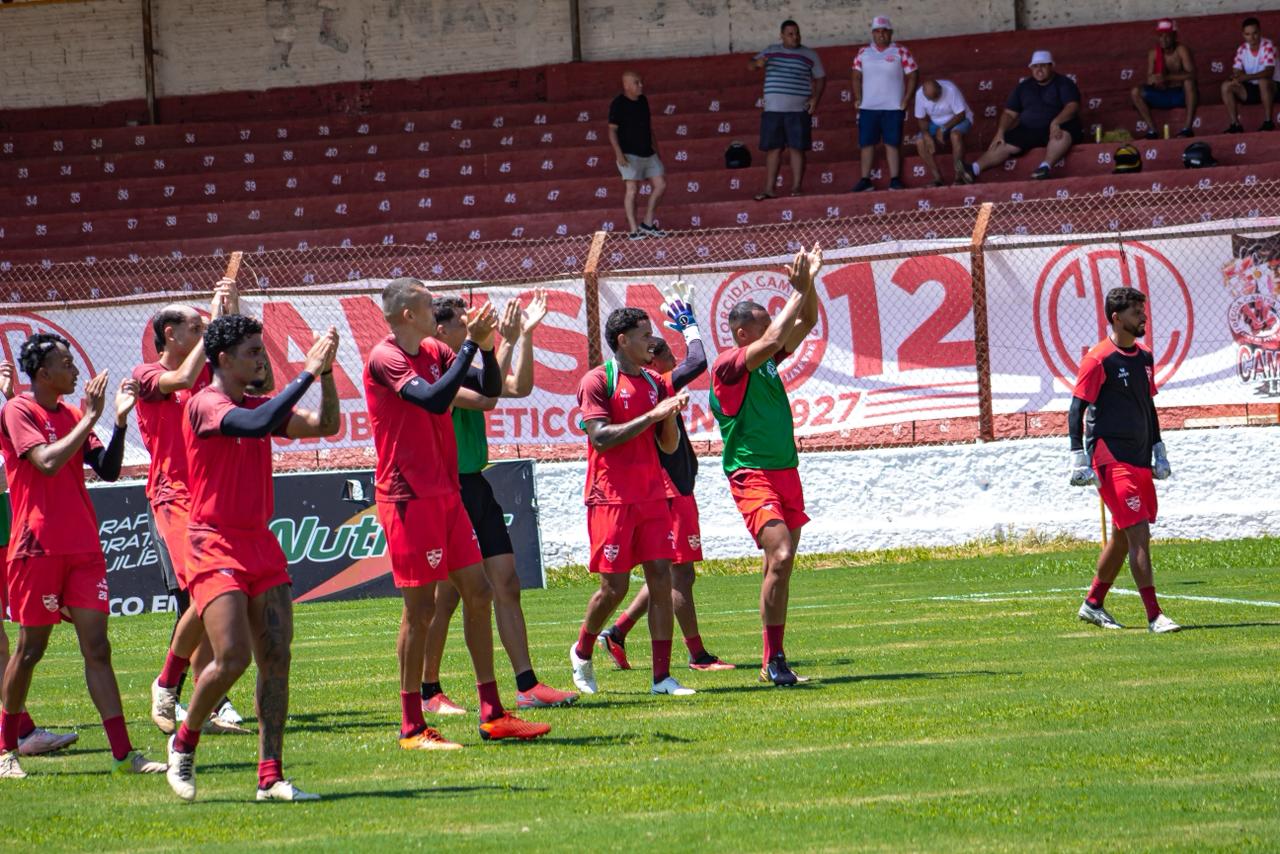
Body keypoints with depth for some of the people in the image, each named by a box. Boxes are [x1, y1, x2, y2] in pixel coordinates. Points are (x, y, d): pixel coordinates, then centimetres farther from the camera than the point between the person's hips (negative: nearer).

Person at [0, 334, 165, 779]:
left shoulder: (72, 415, 13)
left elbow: (108, 470, 9)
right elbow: (48, 461, -20)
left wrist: (120, 419, -2)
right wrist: (90, 418, -16)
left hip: (84, 548, 5)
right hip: (39, 547, -5)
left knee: (97, 649, 0)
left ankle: (123, 754, -5)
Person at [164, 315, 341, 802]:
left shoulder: (258, 405, 14)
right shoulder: (204, 405, -9)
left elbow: (325, 426, 10)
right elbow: (258, 425, -27)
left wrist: (325, 373, -3)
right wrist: (307, 373, -23)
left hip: (261, 543, 7)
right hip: (216, 546, -7)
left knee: (276, 660, -1)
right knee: (233, 657, -16)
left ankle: (270, 777, 0)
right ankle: (184, 741, 9)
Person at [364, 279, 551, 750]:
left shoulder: (434, 352, 12)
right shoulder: (385, 359, -13)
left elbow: (491, 388, 13)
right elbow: (435, 399, -27)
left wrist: (486, 346, -4)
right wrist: (470, 344, -22)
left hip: (445, 492, 8)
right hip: (409, 497, -8)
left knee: (478, 594, 8)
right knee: (420, 607, -6)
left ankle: (492, 714, 13)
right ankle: (412, 728, 1)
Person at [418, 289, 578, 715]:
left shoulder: (465, 373, 14)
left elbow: (519, 388, 14)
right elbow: (485, 398, -24)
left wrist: (526, 335, 7)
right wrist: (507, 342, -19)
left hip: (476, 489, 9)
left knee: (506, 585, 4)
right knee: (445, 596, -3)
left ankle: (527, 686, 4)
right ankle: (429, 692, 8)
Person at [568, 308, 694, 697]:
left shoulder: (654, 383, 14)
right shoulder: (598, 381, -5)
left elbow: (669, 446, 15)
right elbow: (601, 438, -16)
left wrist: (671, 414, -4)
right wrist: (652, 416, -18)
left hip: (651, 496, 6)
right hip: (612, 499, -6)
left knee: (661, 579, -3)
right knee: (614, 587, -4)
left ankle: (662, 676, -3)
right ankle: (582, 652, 23)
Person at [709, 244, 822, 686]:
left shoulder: (768, 362, 13)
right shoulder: (728, 365, -10)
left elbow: (805, 323, 16)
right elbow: (773, 340, -23)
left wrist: (809, 283, -1)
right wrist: (799, 290, -16)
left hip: (786, 472, 8)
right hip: (752, 476, -8)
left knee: (781, 562, 6)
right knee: (781, 555, -21)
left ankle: (774, 662, 10)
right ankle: (774, 661, -15)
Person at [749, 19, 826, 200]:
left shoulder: (810, 56, 5)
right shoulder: (770, 52, 11)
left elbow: (820, 78, 9)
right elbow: (750, 66, 8)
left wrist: (815, 98, -7)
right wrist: (757, 63, -17)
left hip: (798, 111, -2)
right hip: (773, 110, 2)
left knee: (797, 149, -4)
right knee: (773, 149, 3)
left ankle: (796, 188, 0)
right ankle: (769, 189, 6)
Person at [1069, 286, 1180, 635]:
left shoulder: (1144, 357, 14)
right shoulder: (1098, 359, -10)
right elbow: (1077, 410, -9)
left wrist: (1158, 451, 22)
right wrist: (1078, 458, -15)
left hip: (1139, 460, 8)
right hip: (1110, 459, -8)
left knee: (1124, 537, 14)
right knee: (1139, 533, -14)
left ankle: (1093, 604, 29)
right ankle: (1154, 616, -16)